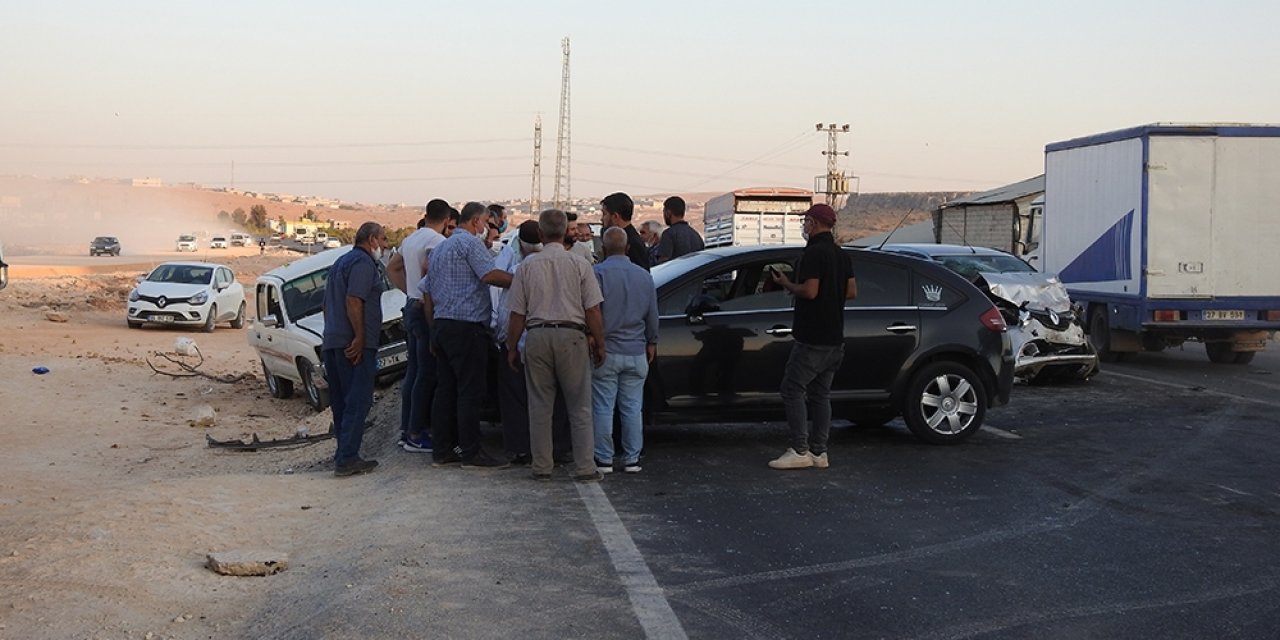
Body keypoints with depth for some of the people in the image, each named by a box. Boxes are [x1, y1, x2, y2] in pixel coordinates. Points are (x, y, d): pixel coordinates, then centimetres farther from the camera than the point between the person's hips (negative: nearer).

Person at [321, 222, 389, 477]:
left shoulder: (341, 262, 22)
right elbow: (353, 301, -21)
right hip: (355, 346, -10)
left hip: (332, 342, 10)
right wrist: (359, 338, -22)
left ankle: (344, 455, 18)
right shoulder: (363, 262, -9)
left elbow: (327, 304, 26)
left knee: (341, 403, 12)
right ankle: (347, 459, -12)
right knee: (357, 402, -9)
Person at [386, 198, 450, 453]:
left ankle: (406, 429, 20)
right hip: (428, 310, -9)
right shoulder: (437, 241, -14)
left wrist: (409, 291, 16)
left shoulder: (410, 239, 14)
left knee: (413, 371, 15)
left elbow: (392, 268, 22)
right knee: (426, 374, -5)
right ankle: (416, 435, -3)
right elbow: (428, 268, -31)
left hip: (411, 307, 9)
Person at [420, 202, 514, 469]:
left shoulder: (438, 249, 22)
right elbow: (490, 275, -23)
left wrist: (434, 331, 25)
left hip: (441, 326, 9)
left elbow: (427, 294, 23)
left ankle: (441, 451, 12)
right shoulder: (471, 242, -7)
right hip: (466, 327, -9)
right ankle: (471, 453, -4)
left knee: (445, 389, 10)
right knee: (470, 391, -6)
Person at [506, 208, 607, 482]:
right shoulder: (579, 264, -1)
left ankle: (541, 467, 11)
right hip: (571, 336, -1)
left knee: (540, 407, 8)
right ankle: (584, 467, 4)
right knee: (580, 407, 5)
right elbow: (593, 311, -3)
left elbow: (517, 314, 4)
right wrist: (599, 344, 6)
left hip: (537, 336, 2)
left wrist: (512, 348, 14)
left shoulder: (527, 266, 3)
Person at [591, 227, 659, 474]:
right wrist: (652, 343, 25)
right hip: (636, 352, 4)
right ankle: (632, 459, 10)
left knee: (603, 408, 1)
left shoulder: (598, 273, -9)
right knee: (632, 408, 8)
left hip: (606, 351, -4)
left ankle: (604, 459, 3)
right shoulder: (644, 276, 8)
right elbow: (653, 315, 14)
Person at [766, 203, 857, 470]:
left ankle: (800, 451, -7)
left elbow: (810, 291, -22)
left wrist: (786, 284, -6)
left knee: (793, 389, -4)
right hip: (835, 338, 9)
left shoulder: (814, 253, -14)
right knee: (820, 393, 12)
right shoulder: (841, 255, 13)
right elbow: (852, 292, 13)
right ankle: (819, 452, 12)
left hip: (812, 338, -9)